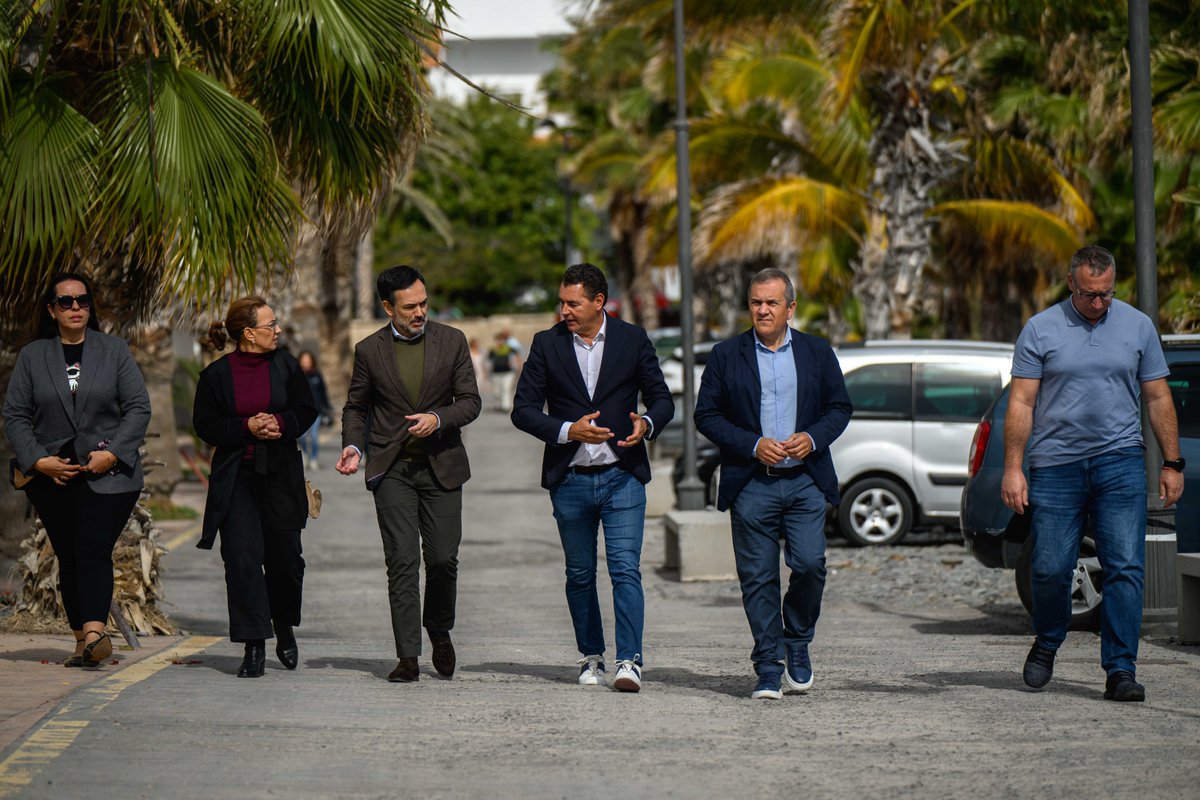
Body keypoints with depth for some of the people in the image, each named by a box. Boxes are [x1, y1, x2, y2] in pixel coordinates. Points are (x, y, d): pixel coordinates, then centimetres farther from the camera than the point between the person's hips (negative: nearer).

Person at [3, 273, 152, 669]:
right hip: (52, 476, 3)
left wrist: (113, 454, -10)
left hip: (108, 473, -3)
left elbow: (139, 408, 3)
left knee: (93, 549, -17)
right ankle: (83, 640, 7)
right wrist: (37, 460, -7)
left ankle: (94, 632, -29)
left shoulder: (115, 350, 6)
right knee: (68, 557, 3)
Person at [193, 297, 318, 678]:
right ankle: (254, 647, -6)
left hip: (281, 475, 2)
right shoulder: (217, 374, -1)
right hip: (235, 478, -2)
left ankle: (284, 627, 32)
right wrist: (247, 427, -15)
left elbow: (306, 410, 9)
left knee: (285, 557, 6)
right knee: (242, 558, -9)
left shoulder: (284, 364, 5)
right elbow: (206, 425, -2)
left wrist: (281, 424, -11)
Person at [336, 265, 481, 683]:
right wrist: (353, 446, -6)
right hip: (391, 469, 0)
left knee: (442, 558, 0)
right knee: (402, 561, -7)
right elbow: (356, 406, 13)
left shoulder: (452, 341, 2)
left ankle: (440, 631, 28)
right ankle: (408, 656, -6)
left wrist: (437, 419, -16)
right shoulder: (369, 350, 2)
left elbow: (470, 401, 3)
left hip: (441, 465, 1)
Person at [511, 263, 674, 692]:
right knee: (579, 575, 9)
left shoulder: (633, 339, 2)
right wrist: (568, 430, -14)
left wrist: (646, 424, -15)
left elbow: (662, 399, 7)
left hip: (622, 475, -2)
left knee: (625, 568, -12)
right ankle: (591, 657, 21)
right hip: (570, 479, 2)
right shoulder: (547, 344, 3)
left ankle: (628, 661, -14)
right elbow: (523, 410, 1)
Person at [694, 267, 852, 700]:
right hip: (751, 485, -1)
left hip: (805, 481, 1)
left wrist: (813, 438, -8)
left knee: (810, 565, -9)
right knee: (758, 579, -1)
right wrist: (753, 445, -10)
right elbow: (706, 415, 2)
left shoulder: (817, 352, 9)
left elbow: (840, 407, 12)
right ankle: (769, 668, 6)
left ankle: (797, 642, 17)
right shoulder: (726, 355, 4)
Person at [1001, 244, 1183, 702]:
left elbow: (1158, 398, 12)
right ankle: (1047, 645, 28)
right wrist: (1013, 468, -6)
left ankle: (1120, 670, -5)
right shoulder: (1040, 330, 3)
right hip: (1055, 465, -1)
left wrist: (1171, 464, 8)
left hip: (1120, 462, 1)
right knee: (1050, 568, 1)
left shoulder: (1137, 326, 8)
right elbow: (1021, 403, 1)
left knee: (1125, 568, -8)